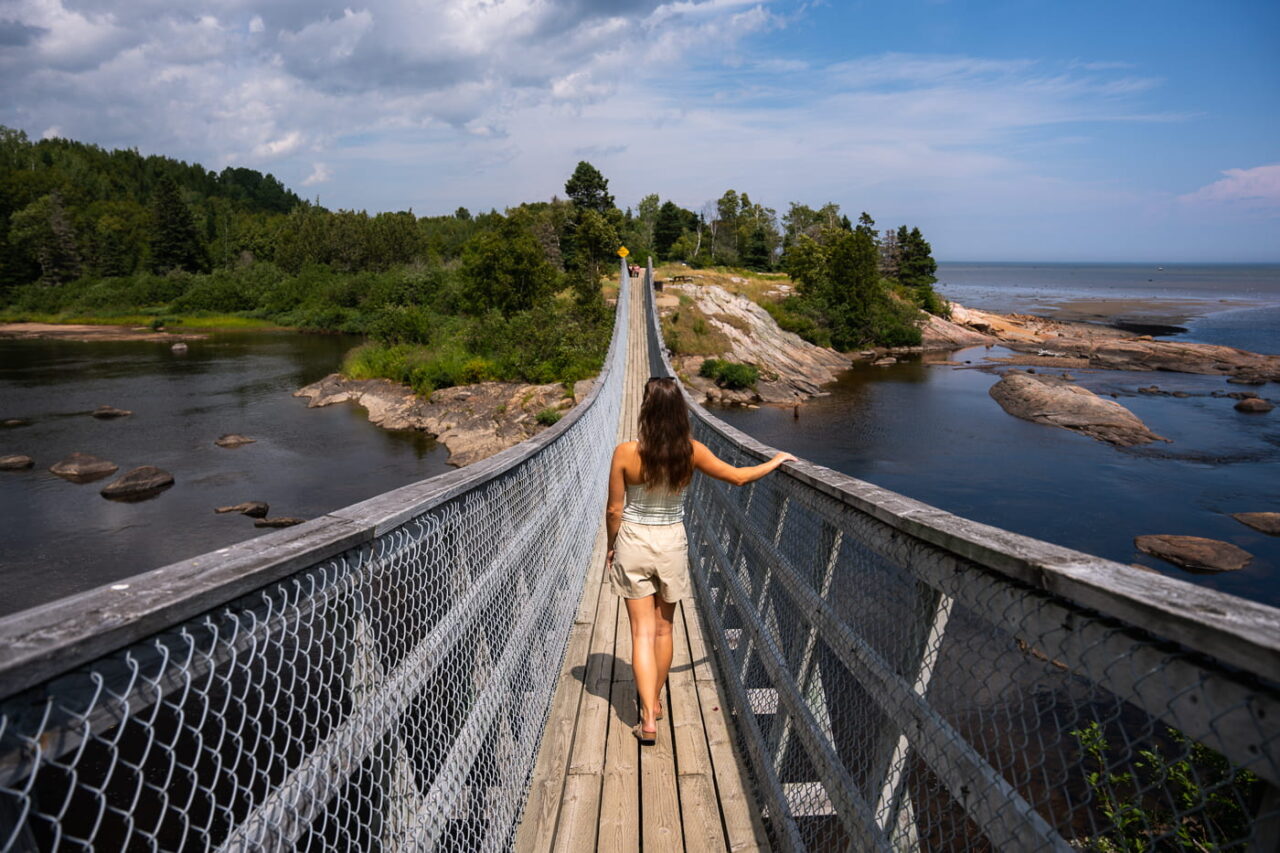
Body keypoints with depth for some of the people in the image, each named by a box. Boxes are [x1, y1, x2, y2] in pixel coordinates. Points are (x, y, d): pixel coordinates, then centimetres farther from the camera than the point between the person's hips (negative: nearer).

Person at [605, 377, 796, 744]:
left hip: (632, 542, -1)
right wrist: (775, 461, 14)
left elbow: (614, 510, -9)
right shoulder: (691, 452, -13)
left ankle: (648, 718, 1)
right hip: (672, 544, 2)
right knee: (663, 628, 19)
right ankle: (654, 701, 35)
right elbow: (738, 477, -2)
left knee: (643, 632, 5)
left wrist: (612, 547, 9)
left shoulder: (625, 453, -17)